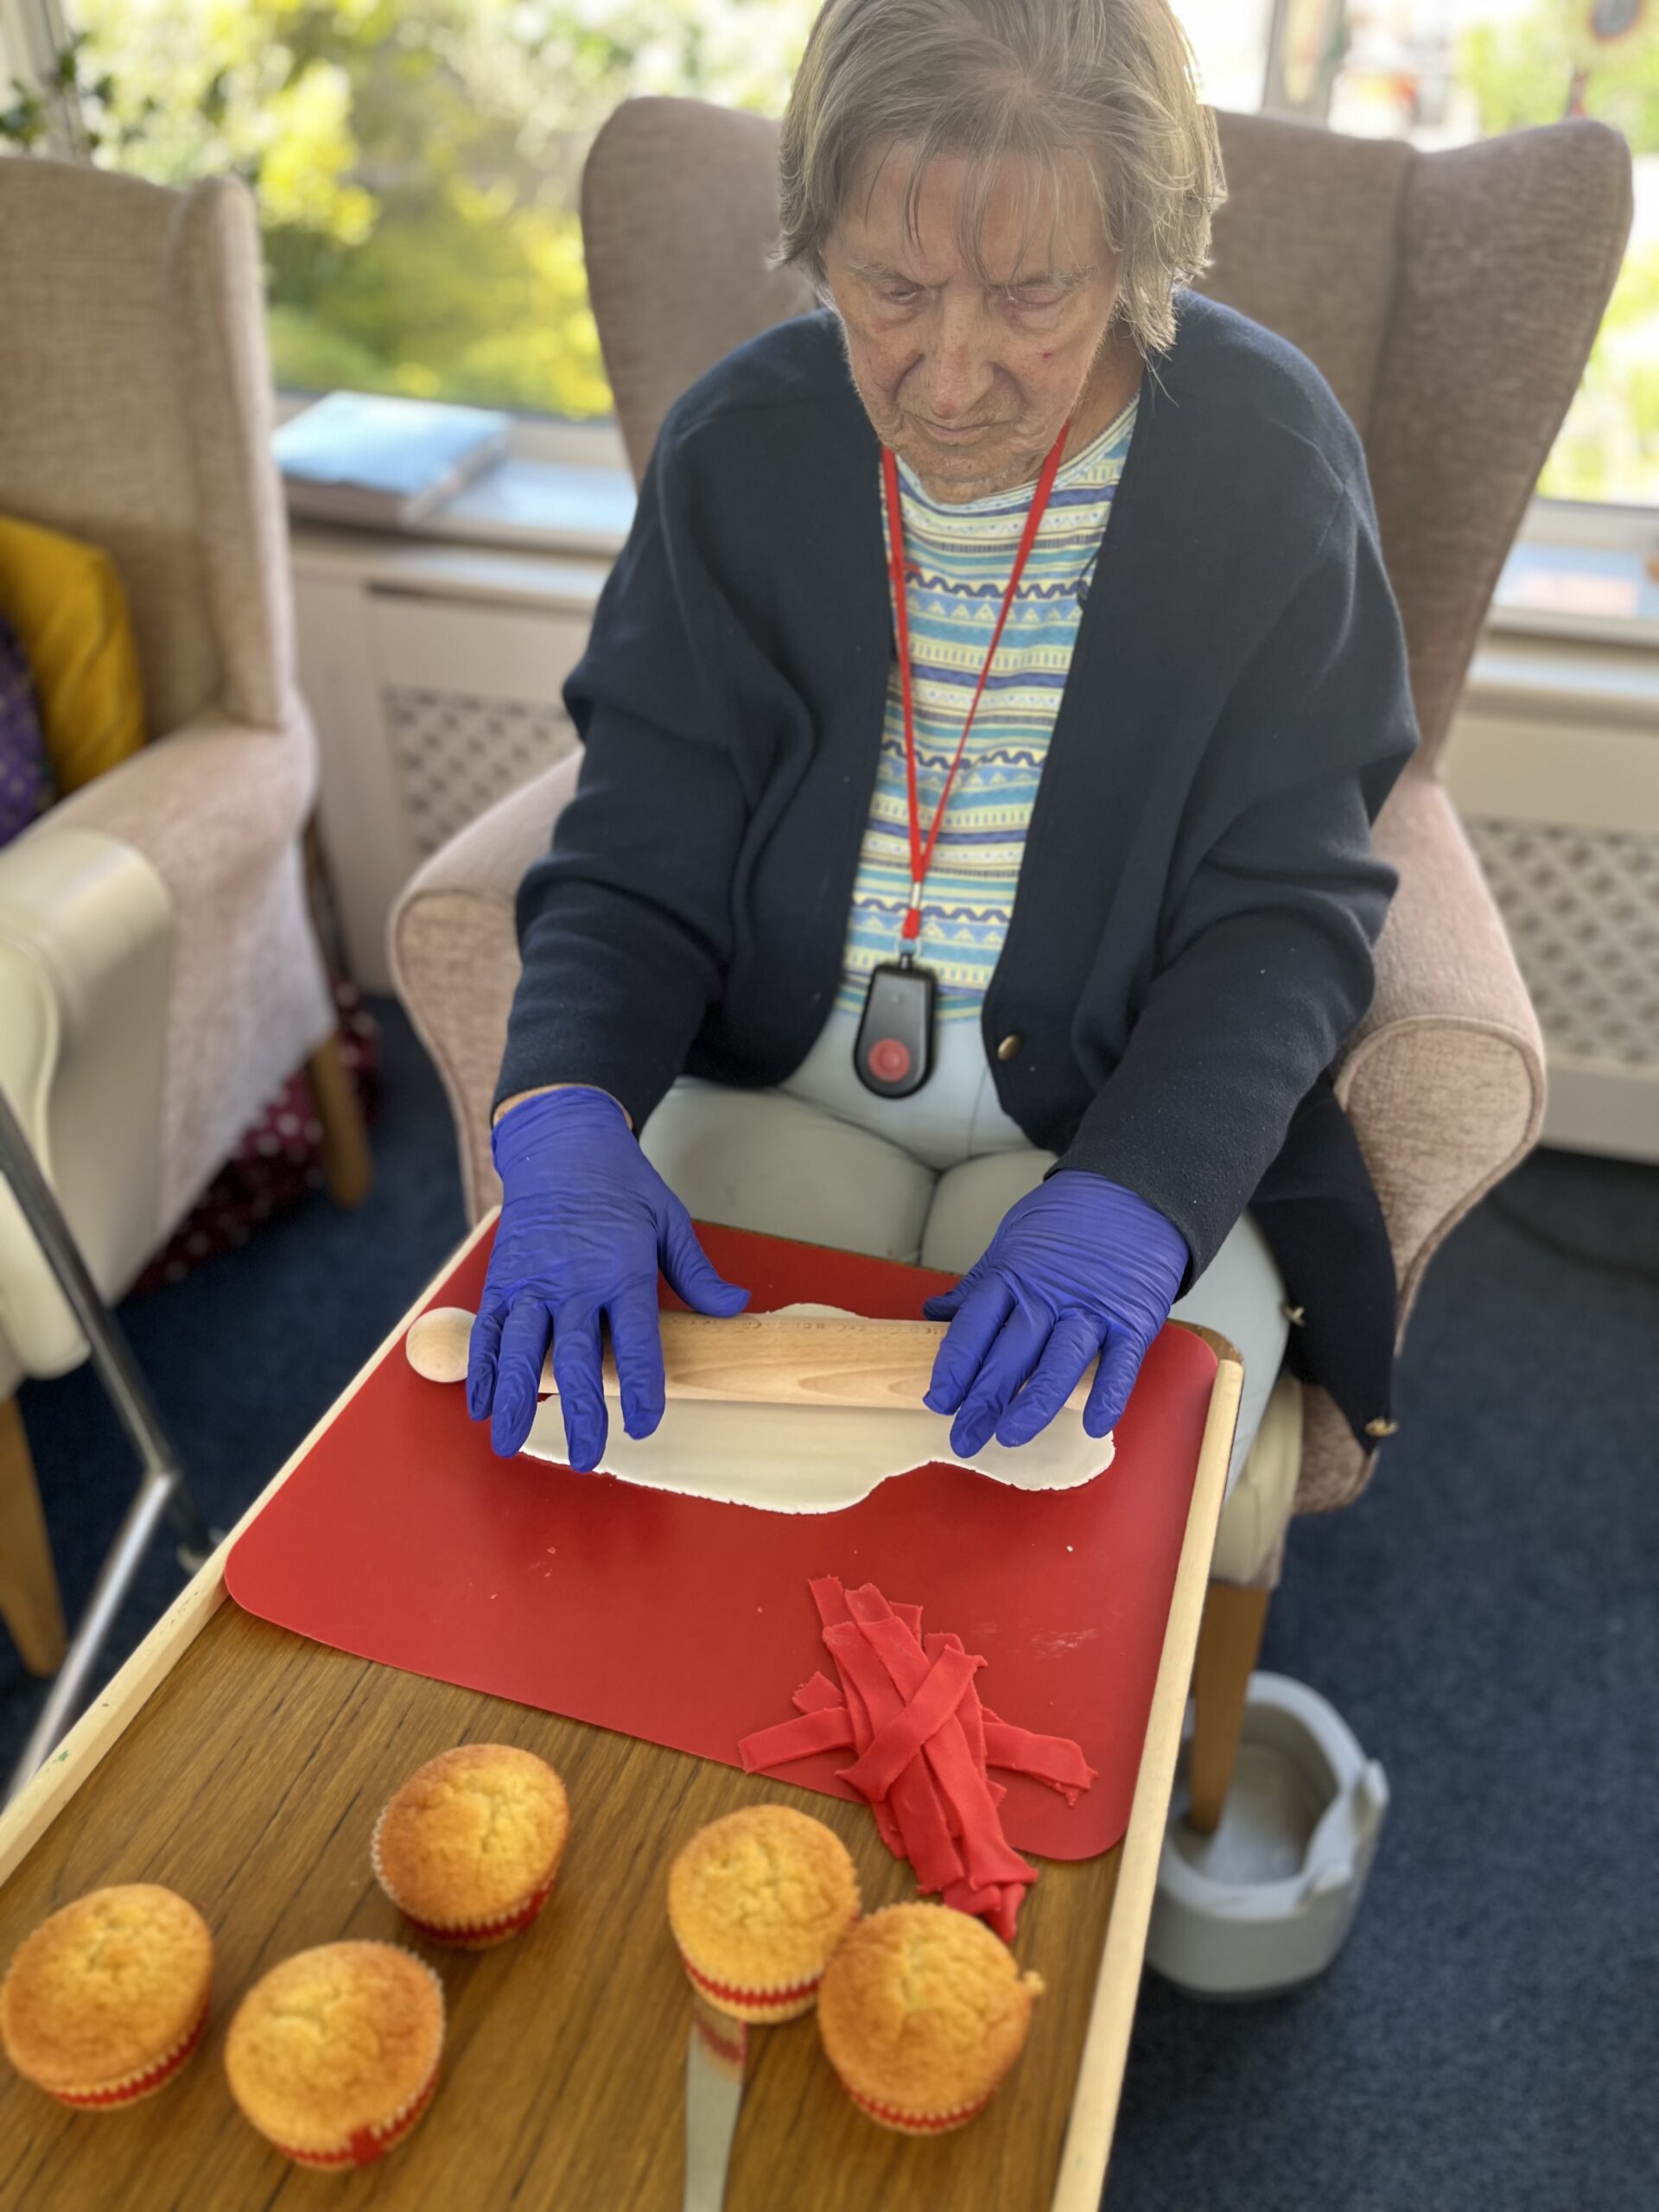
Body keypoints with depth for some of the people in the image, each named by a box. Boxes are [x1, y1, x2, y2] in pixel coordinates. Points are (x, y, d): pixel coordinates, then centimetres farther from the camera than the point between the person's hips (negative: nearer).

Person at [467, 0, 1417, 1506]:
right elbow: (635, 866, -7)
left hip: (1133, 1105, -1)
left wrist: (1136, 1197, -29)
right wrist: (565, 1119, -27)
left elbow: (1281, 913, -11)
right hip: (780, 1079, 2)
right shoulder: (737, 447, -6)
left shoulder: (1270, 462, -11)